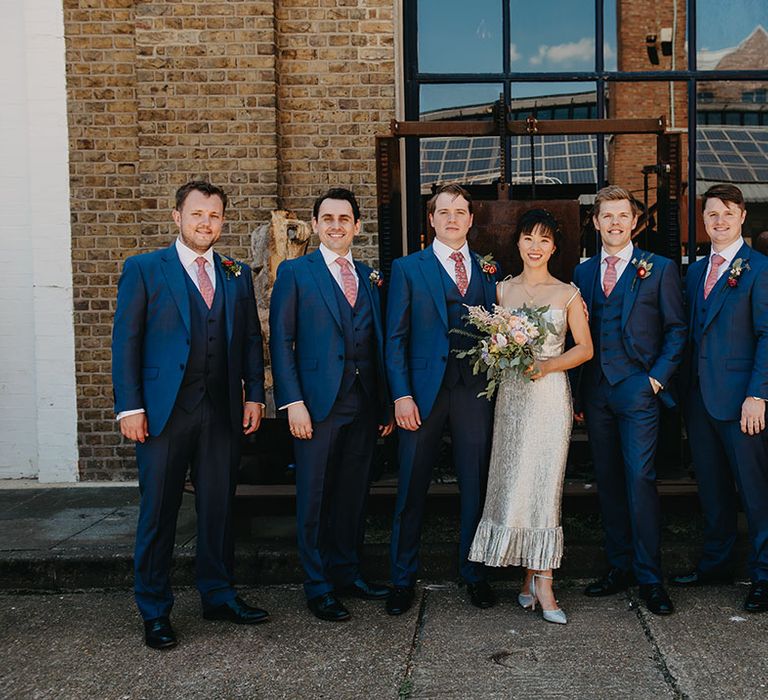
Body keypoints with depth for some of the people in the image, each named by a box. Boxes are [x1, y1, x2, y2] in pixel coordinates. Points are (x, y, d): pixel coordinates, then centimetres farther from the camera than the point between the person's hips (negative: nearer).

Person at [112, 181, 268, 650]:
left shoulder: (237, 274, 13)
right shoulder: (143, 270, 2)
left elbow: (251, 338, 14)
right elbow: (126, 341, -3)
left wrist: (254, 395, 5)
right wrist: (130, 407, -9)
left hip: (222, 411, 4)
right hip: (165, 412, -3)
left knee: (219, 507, 10)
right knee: (159, 511, 4)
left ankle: (219, 596, 25)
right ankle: (155, 611, 16)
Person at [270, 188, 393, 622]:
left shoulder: (370, 277, 14)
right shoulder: (295, 272, 1)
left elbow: (379, 341, 14)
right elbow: (281, 341, -4)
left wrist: (387, 402, 9)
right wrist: (293, 402, -12)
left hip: (365, 403, 4)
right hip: (318, 403, -4)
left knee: (355, 493, 12)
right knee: (315, 497, 3)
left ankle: (348, 573, 26)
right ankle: (318, 586, 14)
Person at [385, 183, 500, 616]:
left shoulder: (488, 270, 12)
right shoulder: (408, 269, 4)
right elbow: (396, 337, 0)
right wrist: (402, 395, -9)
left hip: (474, 390, 2)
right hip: (423, 390, -2)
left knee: (476, 485, 9)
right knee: (412, 488, 5)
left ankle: (474, 572, 24)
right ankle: (404, 578, 19)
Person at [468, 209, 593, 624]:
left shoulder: (567, 294, 4)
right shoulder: (502, 290, 11)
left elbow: (585, 348, 4)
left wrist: (547, 364, -10)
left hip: (550, 394, -2)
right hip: (512, 393, 2)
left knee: (544, 485, -7)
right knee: (513, 484, -1)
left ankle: (540, 581, -2)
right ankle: (534, 578, 9)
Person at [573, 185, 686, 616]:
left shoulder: (659, 269, 2)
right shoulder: (583, 272, 13)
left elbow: (677, 328, 1)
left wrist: (659, 377, -8)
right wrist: (577, 389, 5)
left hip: (639, 390, -4)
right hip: (595, 393, 5)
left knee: (640, 480, -8)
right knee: (609, 482, 9)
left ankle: (650, 579, 0)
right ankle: (620, 567, 19)